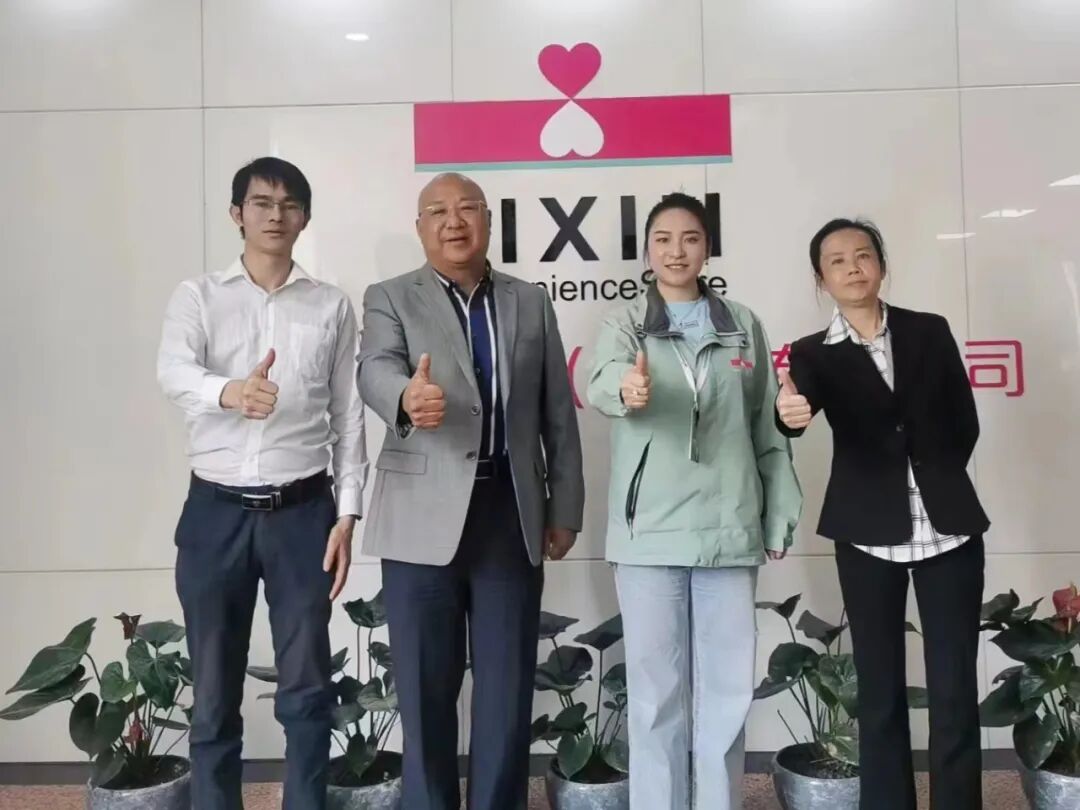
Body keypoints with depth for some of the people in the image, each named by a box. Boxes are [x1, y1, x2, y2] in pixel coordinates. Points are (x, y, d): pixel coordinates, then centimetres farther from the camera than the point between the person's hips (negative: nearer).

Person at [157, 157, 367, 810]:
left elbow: (349, 417, 5)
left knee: (307, 688, 6)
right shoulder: (198, 297, 5)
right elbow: (174, 373, -15)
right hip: (216, 510, 0)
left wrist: (347, 515, -2)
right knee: (214, 690, 10)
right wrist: (230, 392, -38)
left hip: (302, 511, 0)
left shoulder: (332, 306, 6)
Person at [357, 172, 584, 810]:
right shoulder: (390, 299, 6)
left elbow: (558, 414, 11)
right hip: (425, 517, -1)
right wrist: (408, 398, -39)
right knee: (426, 686, 7)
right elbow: (376, 370, -15)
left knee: (508, 686, 7)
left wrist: (565, 509, 8)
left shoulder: (531, 302, 12)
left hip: (511, 513, 2)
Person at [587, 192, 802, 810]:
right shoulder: (625, 325, 5)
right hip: (650, 530, -1)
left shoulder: (743, 325, 9)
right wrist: (627, 388, -42)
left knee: (728, 685, 8)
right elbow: (602, 381, -18)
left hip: (730, 527, 2)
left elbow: (767, 428, 10)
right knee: (656, 686, 5)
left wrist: (781, 515, 5)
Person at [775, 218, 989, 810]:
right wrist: (789, 413, -41)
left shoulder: (930, 331, 7)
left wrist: (939, 483, 5)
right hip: (868, 533, -1)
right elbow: (799, 411, -19)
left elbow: (964, 423, 11)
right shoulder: (814, 353, 1)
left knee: (956, 688, 3)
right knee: (880, 690, 7)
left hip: (948, 525, 1)